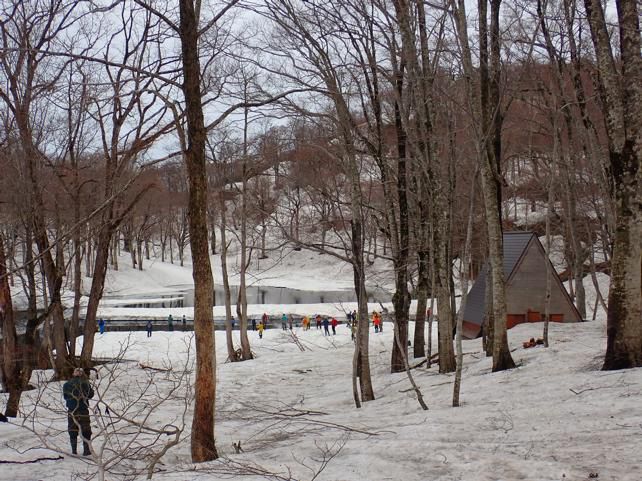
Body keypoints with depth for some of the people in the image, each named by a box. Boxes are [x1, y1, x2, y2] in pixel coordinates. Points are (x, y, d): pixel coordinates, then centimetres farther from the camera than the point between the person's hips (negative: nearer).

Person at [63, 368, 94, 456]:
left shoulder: (67, 384, -2)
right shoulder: (84, 384, -12)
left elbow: (65, 396, 9)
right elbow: (90, 395, -2)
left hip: (71, 411, 2)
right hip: (83, 410, -2)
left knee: (72, 431, 11)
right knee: (85, 431, 8)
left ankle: (74, 451, 11)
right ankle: (86, 450, 7)